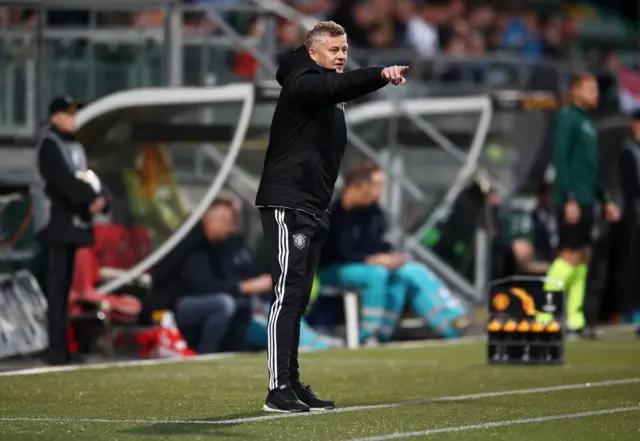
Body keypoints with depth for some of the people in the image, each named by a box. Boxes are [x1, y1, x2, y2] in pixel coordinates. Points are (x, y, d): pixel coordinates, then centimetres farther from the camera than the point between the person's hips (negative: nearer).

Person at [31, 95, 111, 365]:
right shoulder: (49, 145, -7)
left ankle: (62, 350, 10)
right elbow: (63, 180, -19)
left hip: (73, 222, 9)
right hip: (55, 223, -9)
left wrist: (101, 198, -9)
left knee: (65, 287, 8)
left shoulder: (75, 147, 20)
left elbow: (88, 178, 12)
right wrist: (91, 199, -19)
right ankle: (56, 351, -15)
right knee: (56, 286, -12)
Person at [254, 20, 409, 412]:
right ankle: (278, 390, -15)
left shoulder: (330, 92, 22)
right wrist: (381, 75, -45)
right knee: (288, 292, -13)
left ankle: (292, 384, 14)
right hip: (288, 203, -9)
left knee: (298, 298, 10)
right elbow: (337, 86, -31)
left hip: (313, 207, 9)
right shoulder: (303, 83, -12)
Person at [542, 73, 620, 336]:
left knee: (583, 256, 6)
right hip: (572, 202, -9)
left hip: (585, 202, 9)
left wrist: (605, 200, 23)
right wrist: (570, 199, -21)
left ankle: (574, 320, 7)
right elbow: (560, 160, -15)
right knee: (571, 255, -12)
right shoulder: (567, 118, -8)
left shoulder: (586, 123, 20)